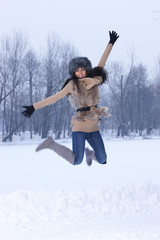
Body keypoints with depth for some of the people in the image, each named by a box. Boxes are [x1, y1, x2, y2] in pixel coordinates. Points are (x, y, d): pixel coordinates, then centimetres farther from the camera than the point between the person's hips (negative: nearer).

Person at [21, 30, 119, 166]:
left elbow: (102, 63, 19)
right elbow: (54, 98, 3)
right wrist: (34, 107, 0)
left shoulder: (94, 80, 10)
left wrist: (111, 44, 24)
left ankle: (89, 153, 37)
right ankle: (51, 144, 7)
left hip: (94, 128, 5)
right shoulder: (72, 85, 1)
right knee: (76, 161, -14)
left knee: (102, 160, 2)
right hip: (80, 126, -5)